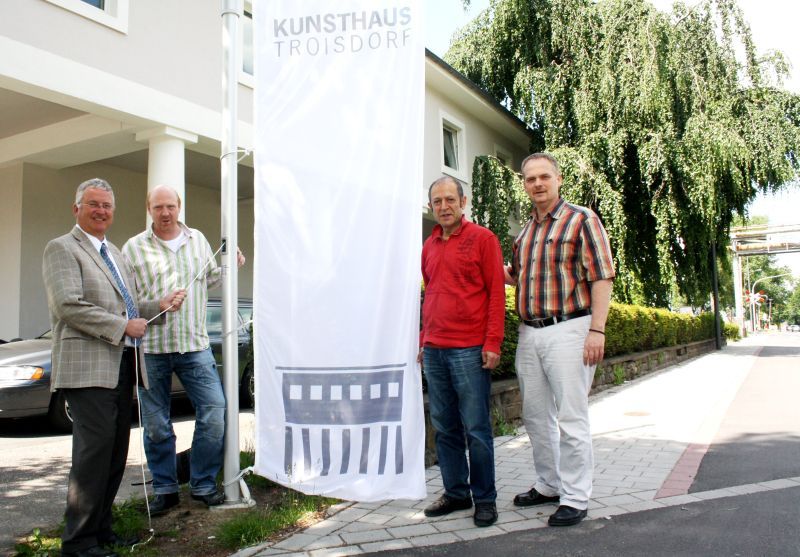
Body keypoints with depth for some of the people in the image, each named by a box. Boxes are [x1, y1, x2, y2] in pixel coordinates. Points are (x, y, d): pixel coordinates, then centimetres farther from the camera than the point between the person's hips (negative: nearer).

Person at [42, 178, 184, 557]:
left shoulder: (115, 253, 23)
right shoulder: (62, 249, -3)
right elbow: (68, 305, -15)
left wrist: (159, 305, 7)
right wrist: (123, 326, -14)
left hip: (122, 366, 8)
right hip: (88, 367, -8)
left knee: (115, 452, 11)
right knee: (94, 449, -7)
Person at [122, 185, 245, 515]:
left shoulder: (198, 240, 13)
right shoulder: (133, 248, 4)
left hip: (195, 344, 2)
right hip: (151, 349, -1)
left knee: (214, 413, -3)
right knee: (156, 425, 7)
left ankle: (203, 485, 14)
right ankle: (164, 490, 23)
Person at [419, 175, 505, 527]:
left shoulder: (482, 238, -2)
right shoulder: (429, 246, 14)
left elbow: (496, 292, -6)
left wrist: (493, 343, -12)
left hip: (470, 350, -5)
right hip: (434, 350, 6)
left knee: (476, 428, 1)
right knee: (445, 428, 11)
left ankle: (485, 499, 15)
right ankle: (456, 493, 24)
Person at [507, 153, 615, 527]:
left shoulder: (581, 219, -3)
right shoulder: (525, 231, 16)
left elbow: (601, 277, -9)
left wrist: (597, 329, -18)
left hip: (567, 330, -7)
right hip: (529, 332, 7)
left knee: (571, 418, -2)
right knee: (536, 415, 14)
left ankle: (575, 498, 9)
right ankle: (548, 485, 29)